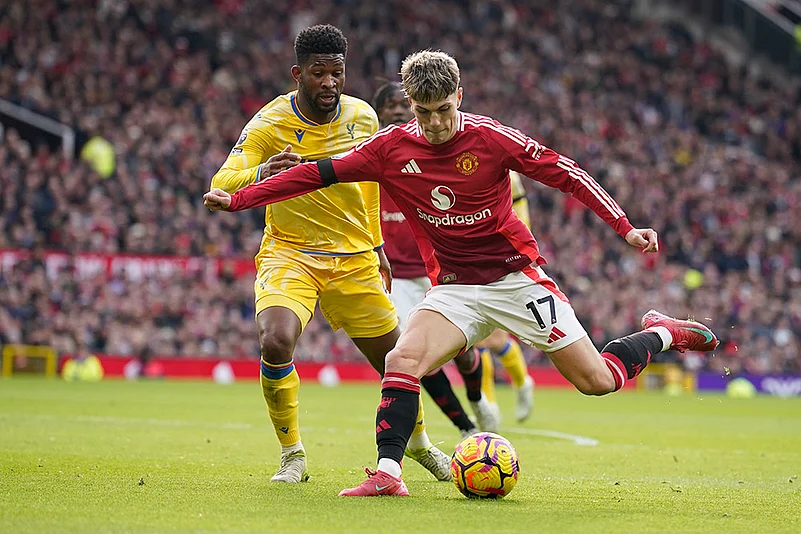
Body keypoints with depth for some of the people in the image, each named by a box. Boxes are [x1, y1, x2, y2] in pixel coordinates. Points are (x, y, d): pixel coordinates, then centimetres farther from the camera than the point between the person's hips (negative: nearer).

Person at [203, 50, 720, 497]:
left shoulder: (490, 137, -14)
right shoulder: (392, 148, -6)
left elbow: (565, 173, -9)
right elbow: (317, 173, -3)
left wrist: (626, 228, -14)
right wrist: (237, 199, -8)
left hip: (517, 276, -2)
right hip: (454, 290, 2)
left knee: (597, 380, -5)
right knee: (402, 359, -25)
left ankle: (663, 333, 23)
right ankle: (388, 472, -19)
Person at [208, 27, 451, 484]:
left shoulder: (363, 117, -3)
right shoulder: (270, 125, -16)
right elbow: (221, 184, -28)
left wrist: (376, 245, 21)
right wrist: (260, 174, -49)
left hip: (354, 258, 4)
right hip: (288, 254, -3)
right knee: (276, 343, -29)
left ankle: (418, 441, 41)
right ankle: (293, 455, -7)